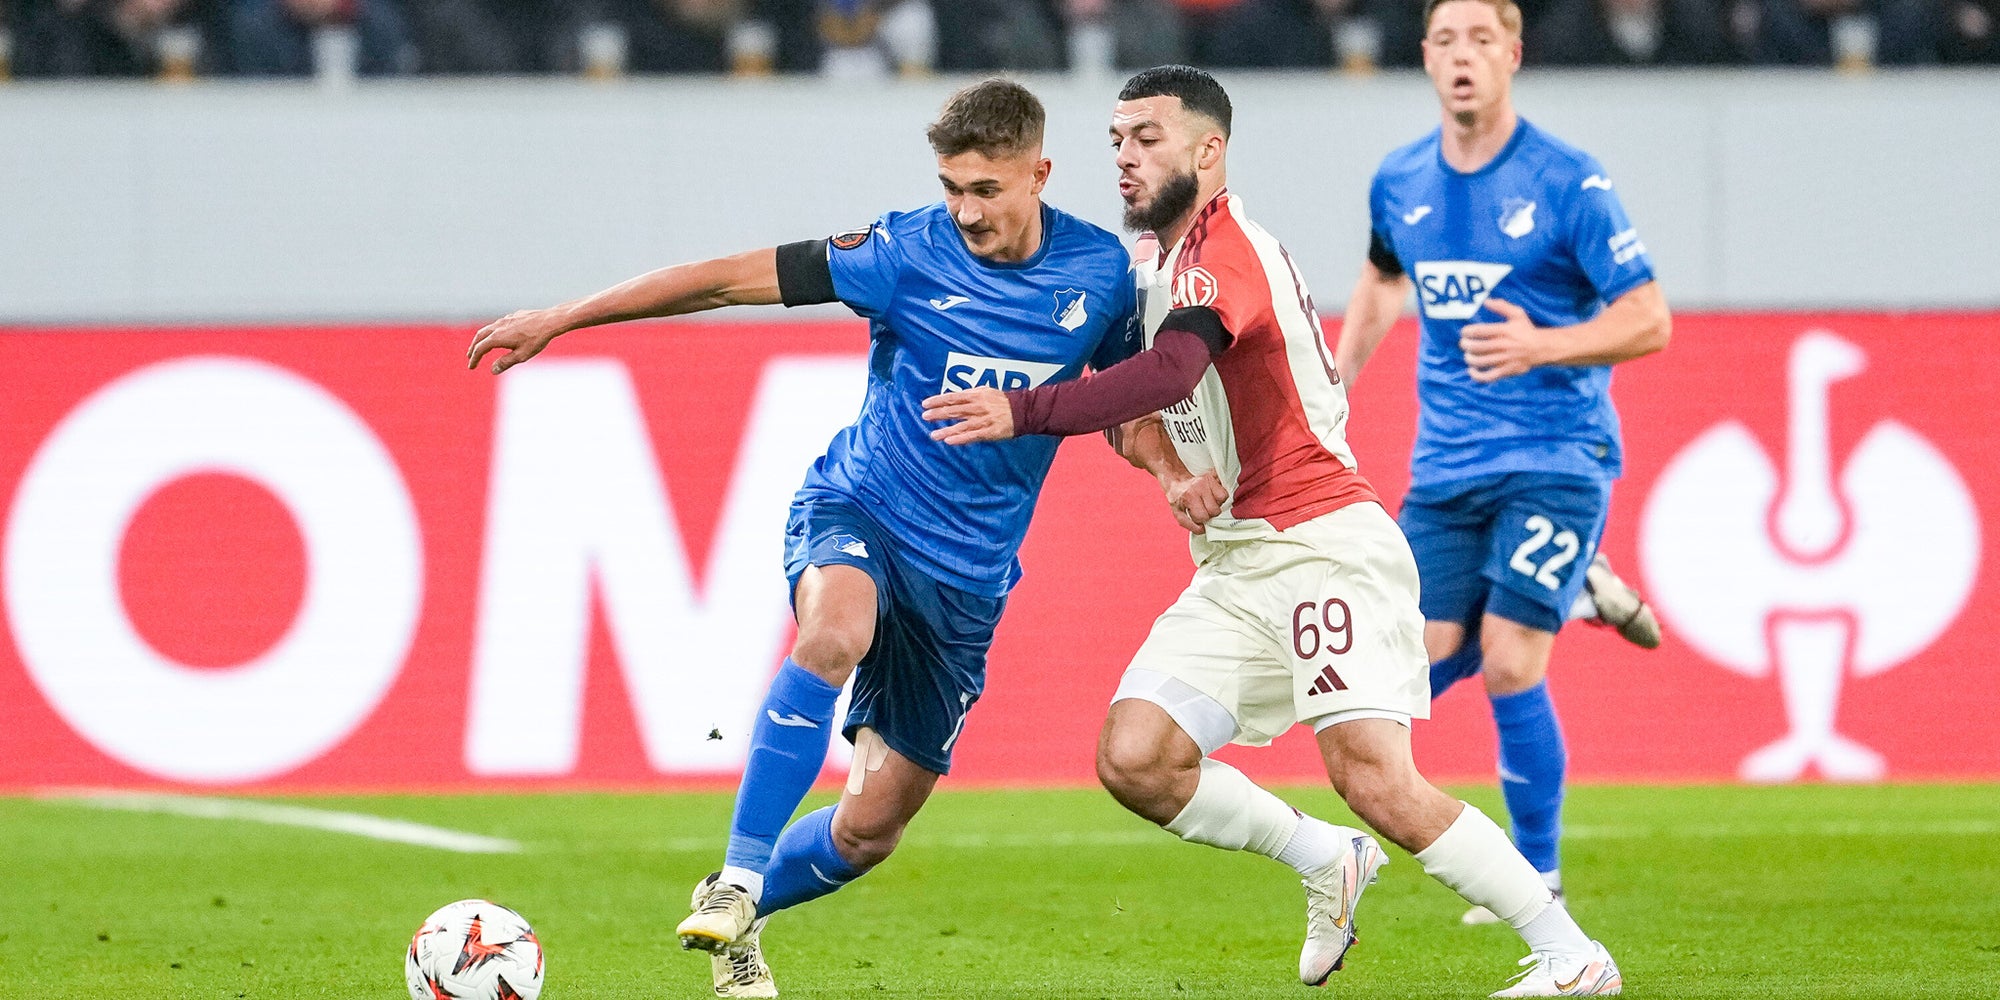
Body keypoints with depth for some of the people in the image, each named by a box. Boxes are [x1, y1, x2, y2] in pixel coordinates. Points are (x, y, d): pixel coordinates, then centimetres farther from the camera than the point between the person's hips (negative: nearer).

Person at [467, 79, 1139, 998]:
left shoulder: (1099, 270, -3)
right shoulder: (910, 253, -12)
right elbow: (728, 278, -11)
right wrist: (557, 320, -11)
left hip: (968, 571, 3)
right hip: (856, 511, -3)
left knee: (872, 828, 2)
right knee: (835, 633, -39)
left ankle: (741, 910, 32)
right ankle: (737, 880, -33)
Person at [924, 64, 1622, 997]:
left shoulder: (1222, 255, -15)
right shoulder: (1154, 259, 16)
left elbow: (1168, 372, -33)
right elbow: (1130, 402, 20)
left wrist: (1021, 412, -38)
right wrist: (1169, 467, -2)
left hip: (1325, 548, -9)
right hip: (1234, 568, 9)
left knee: (1376, 783, -19)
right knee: (1133, 760, -5)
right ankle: (1324, 861, 14)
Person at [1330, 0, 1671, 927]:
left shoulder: (1567, 183, -10)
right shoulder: (1399, 183, 6)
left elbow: (1648, 321, -10)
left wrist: (1540, 345, -24)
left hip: (1556, 458, -5)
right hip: (1445, 467, 5)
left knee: (1509, 667, -13)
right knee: (1427, 664, -4)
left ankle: (1538, 878, 2)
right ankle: (1575, 585, 23)